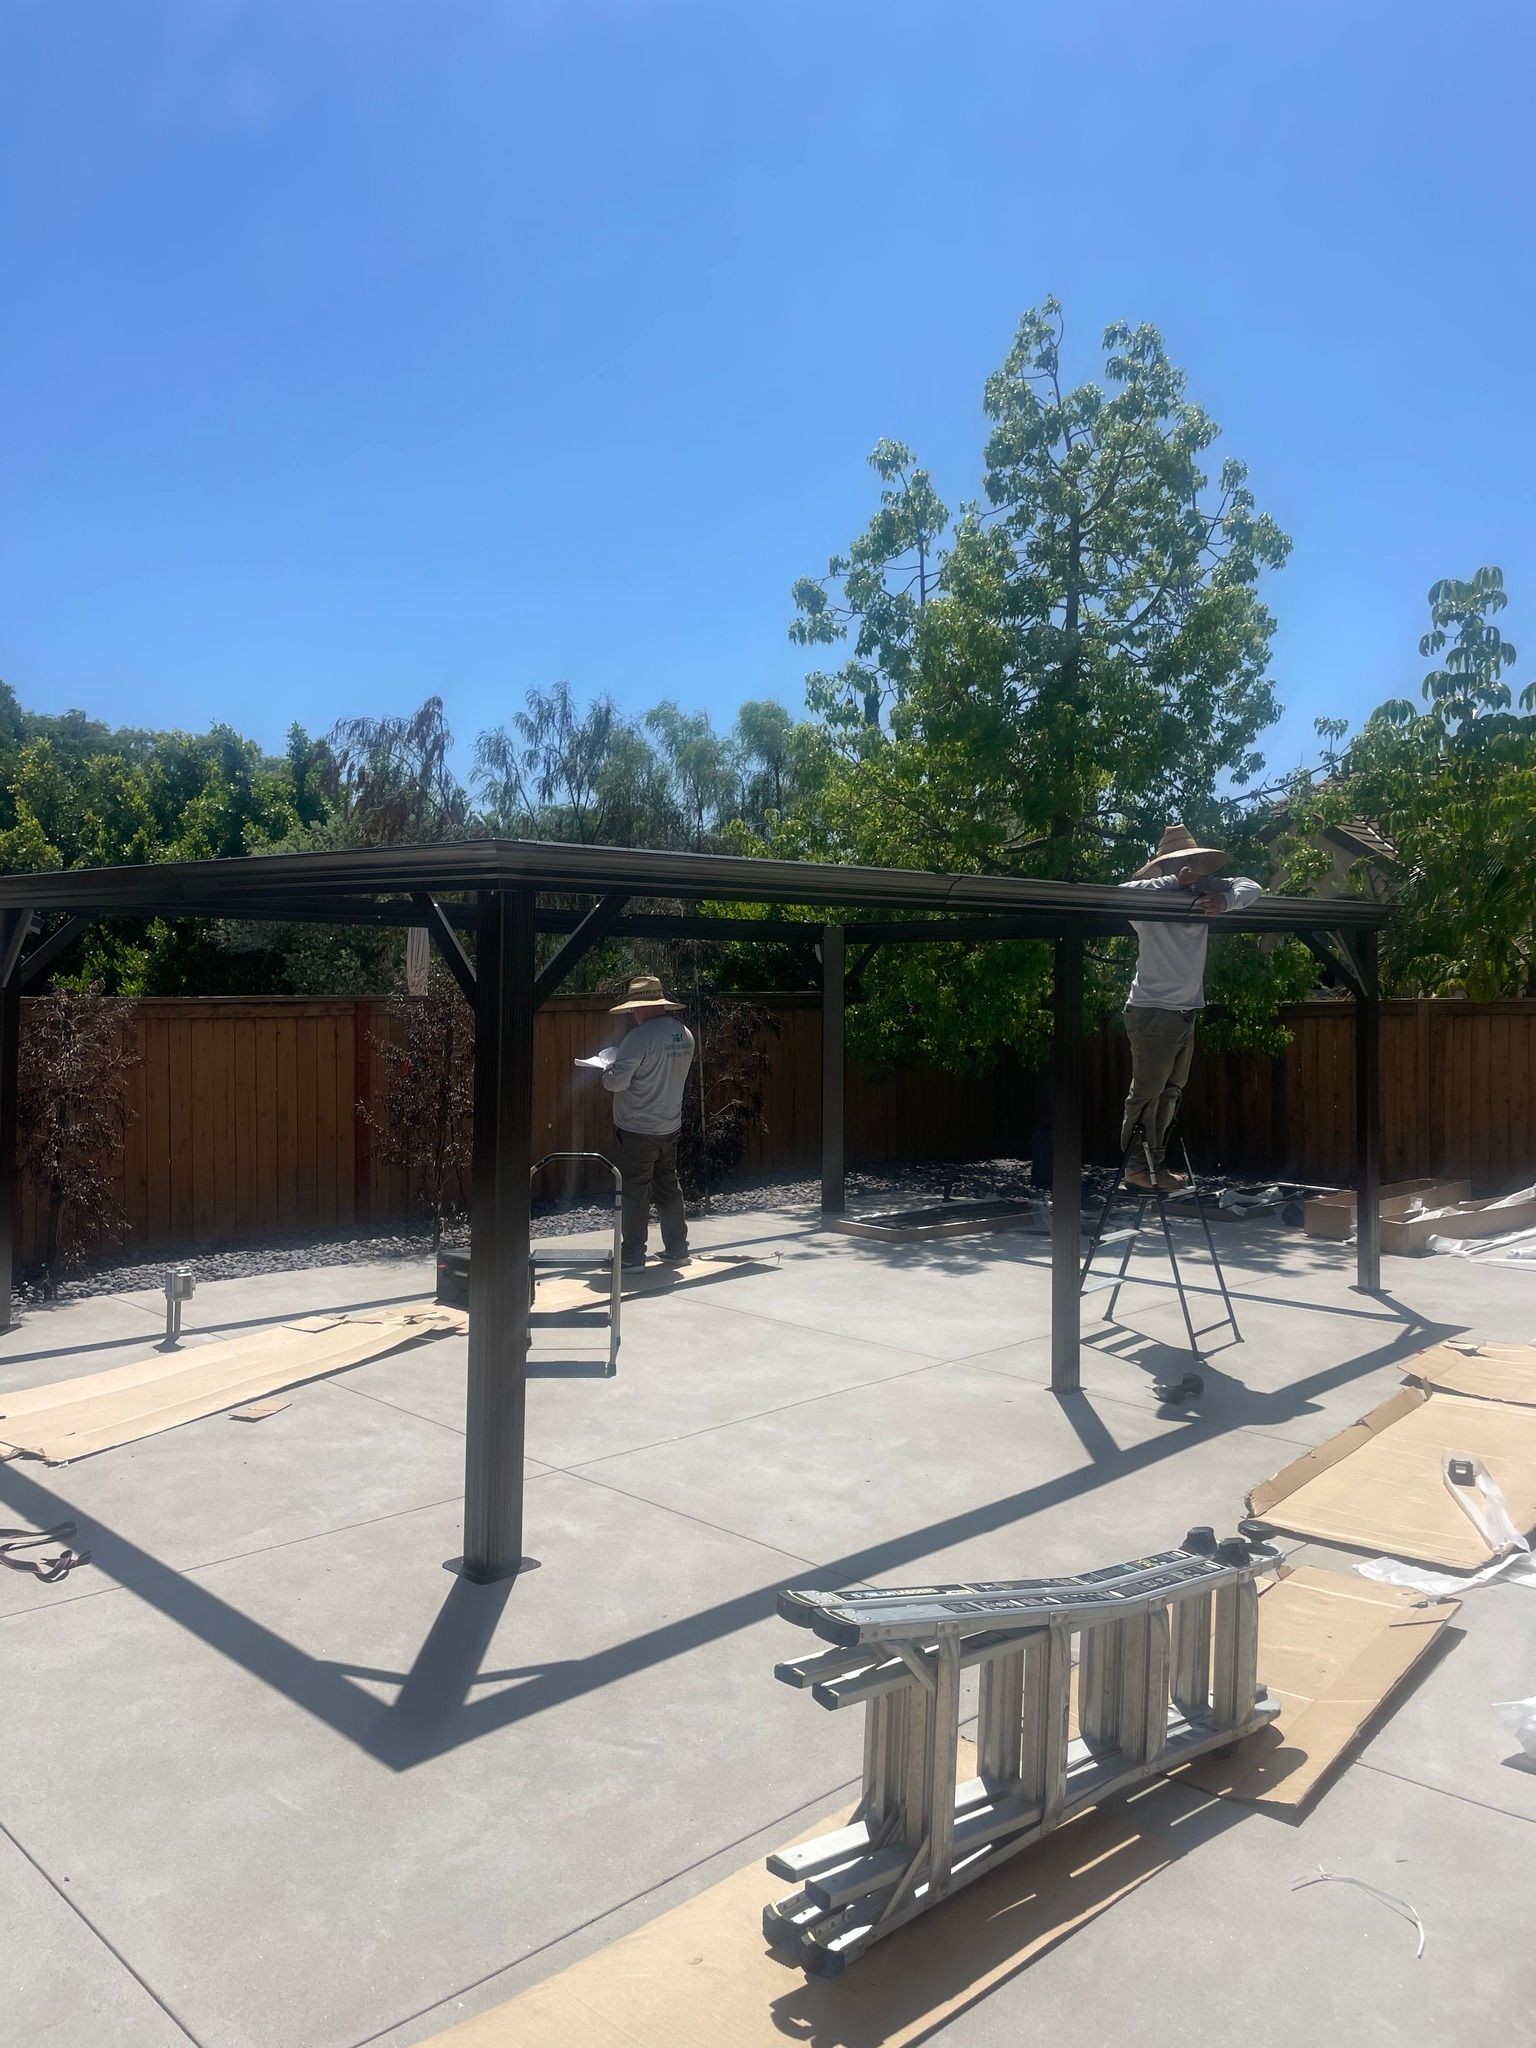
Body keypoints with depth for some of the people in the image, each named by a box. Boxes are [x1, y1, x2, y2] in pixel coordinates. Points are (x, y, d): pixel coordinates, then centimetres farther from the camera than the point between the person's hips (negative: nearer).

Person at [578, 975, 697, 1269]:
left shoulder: (640, 1037, -22)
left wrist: (609, 1065, -1)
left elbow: (615, 1082, -24)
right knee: (668, 1186, 17)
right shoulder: (684, 1034, 4)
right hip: (670, 1126, 7)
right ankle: (677, 1250, 23)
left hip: (636, 1129, -7)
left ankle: (633, 1255, 10)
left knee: (634, 1192, 3)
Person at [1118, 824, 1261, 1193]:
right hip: (1152, 1013, -7)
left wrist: (1225, 900, -18)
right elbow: (1123, 893, -32)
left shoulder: (1204, 894, 3)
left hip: (1188, 1013, 7)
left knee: (1170, 1094, 12)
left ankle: (1155, 1166, 20)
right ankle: (1136, 1168, 4)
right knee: (1146, 1093, -4)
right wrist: (1175, 882, -27)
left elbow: (1250, 887, 4)